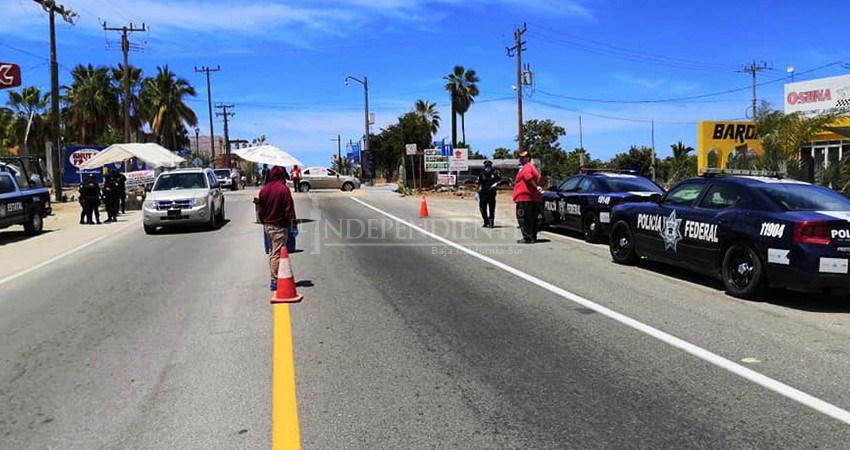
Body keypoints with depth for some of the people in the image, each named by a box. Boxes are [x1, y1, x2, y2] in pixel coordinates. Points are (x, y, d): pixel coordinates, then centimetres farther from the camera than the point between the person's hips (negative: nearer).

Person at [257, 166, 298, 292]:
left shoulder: (263, 190, 8)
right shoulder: (283, 189, -13)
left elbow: (260, 209, 13)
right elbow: (289, 208, -13)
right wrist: (294, 222, -6)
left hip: (267, 226, 7)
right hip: (279, 226, -7)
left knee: (272, 253, 17)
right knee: (277, 254, -5)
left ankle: (274, 278, 23)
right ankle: (275, 281, -4)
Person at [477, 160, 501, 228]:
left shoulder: (494, 174, 2)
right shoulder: (481, 175, 6)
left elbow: (500, 180, 8)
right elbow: (479, 184, 9)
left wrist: (496, 184, -11)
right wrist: (478, 193, 5)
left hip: (491, 194, -2)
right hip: (483, 194, 2)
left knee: (491, 209, -2)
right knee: (483, 208, 2)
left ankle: (491, 223, 4)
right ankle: (486, 222, 16)